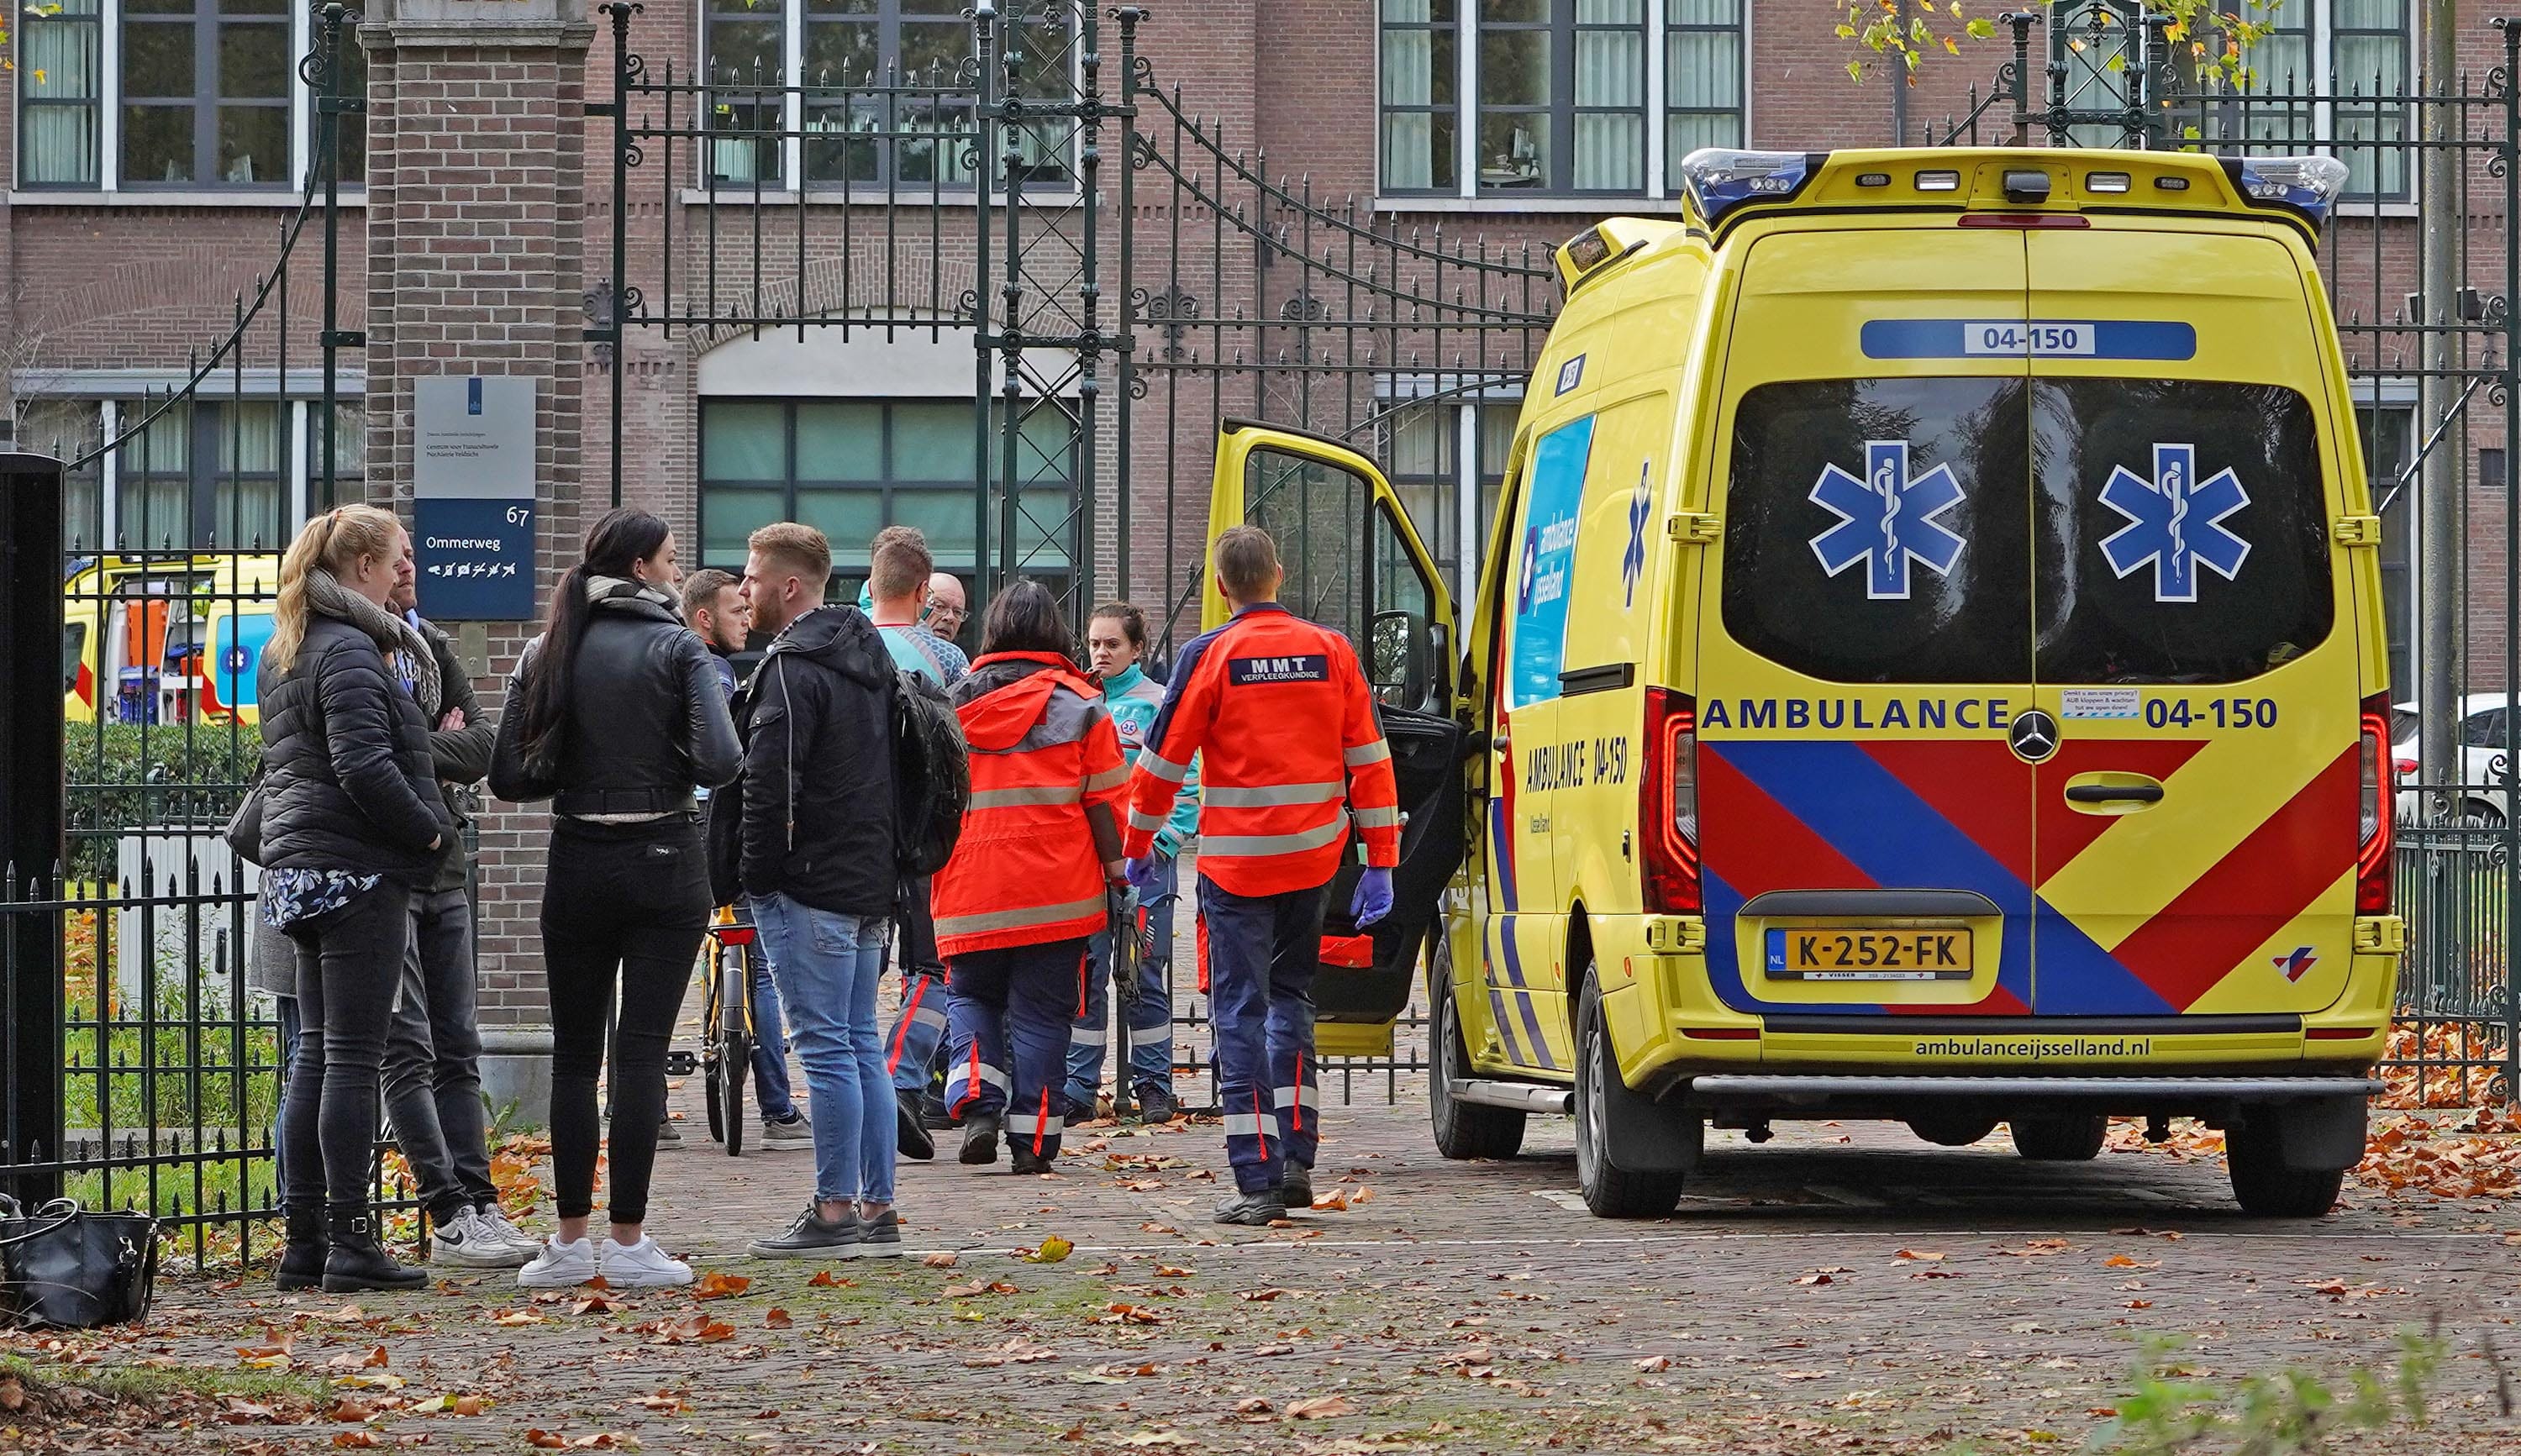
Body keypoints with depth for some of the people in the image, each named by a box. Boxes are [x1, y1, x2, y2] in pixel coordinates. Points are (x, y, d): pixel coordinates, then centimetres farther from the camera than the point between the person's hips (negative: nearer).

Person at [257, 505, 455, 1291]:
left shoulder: (284, 651, 17)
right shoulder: (349, 651, -14)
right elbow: (364, 766, -23)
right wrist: (430, 829, -11)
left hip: (302, 871, 10)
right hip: (359, 871, -10)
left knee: (317, 1054, 11)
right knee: (353, 1057, -8)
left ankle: (304, 1240, 12)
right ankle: (350, 1241, -8)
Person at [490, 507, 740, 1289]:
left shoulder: (549, 652, 3)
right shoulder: (676, 646, -7)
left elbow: (510, 776, 0)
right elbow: (720, 760, -17)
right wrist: (663, 768, 4)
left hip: (577, 866, 3)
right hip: (663, 864, -3)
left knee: (575, 1050, 10)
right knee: (641, 1049, -1)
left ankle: (571, 1240, 9)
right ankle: (628, 1242, -3)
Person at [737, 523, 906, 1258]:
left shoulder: (793, 669, -15)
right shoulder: (871, 654, 15)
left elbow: (769, 785, -19)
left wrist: (756, 874, -10)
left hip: (809, 886, -9)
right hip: (870, 880, 9)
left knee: (826, 1046, -6)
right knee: (862, 1043, 12)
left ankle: (834, 1211, -5)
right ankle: (877, 1209, 13)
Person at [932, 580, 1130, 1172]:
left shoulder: (954, 705, 5)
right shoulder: (1080, 707, -1)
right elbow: (1106, 800, -1)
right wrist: (1117, 871, 8)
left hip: (971, 892, 1)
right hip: (1055, 895, -1)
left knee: (970, 994, 16)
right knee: (1040, 1010, 4)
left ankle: (977, 1101, -6)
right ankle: (1033, 1138, 3)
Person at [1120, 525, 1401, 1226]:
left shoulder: (1211, 656, -7)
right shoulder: (1332, 651, 3)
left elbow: (1164, 759, -3)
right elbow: (1368, 759, 4)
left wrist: (1139, 847, 12)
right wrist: (1380, 864, 9)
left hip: (1235, 863, -4)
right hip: (1313, 860, 4)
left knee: (1241, 1012, 0)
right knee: (1290, 994, 20)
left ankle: (1258, 1179, -6)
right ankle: (1296, 1159, 14)